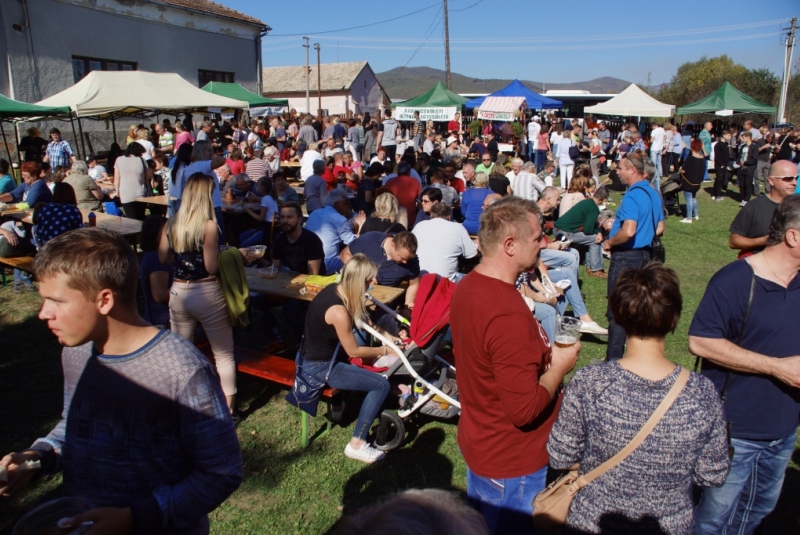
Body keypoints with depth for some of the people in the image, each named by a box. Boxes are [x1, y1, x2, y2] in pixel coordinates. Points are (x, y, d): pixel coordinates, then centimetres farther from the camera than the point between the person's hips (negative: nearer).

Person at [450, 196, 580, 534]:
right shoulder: (508, 315, -33)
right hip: (510, 463, -8)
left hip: (476, 440, 8)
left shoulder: (467, 287, -3)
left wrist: (542, 352, 3)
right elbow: (524, 410, -31)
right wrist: (559, 366, -15)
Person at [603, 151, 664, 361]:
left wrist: (609, 242, -15)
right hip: (645, 254, 9)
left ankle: (614, 359, 4)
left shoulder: (633, 196, -20)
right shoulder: (653, 194, 8)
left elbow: (628, 232, -31)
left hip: (626, 256, -9)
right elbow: (659, 229, 15)